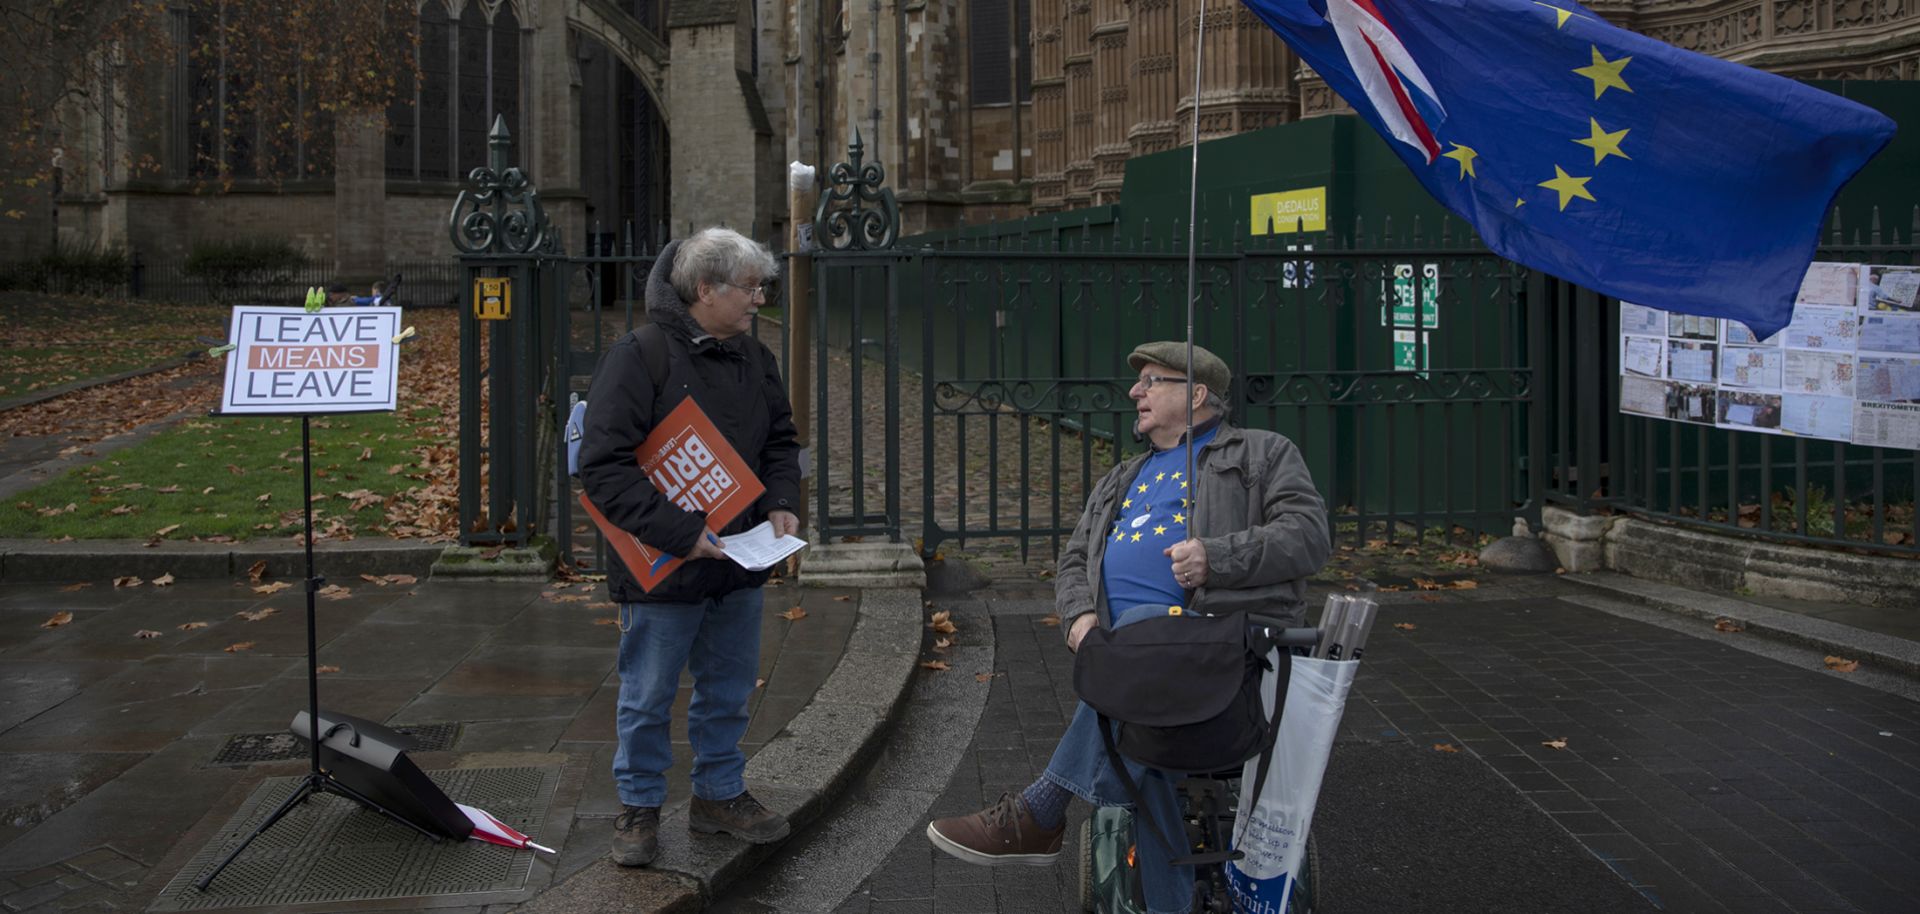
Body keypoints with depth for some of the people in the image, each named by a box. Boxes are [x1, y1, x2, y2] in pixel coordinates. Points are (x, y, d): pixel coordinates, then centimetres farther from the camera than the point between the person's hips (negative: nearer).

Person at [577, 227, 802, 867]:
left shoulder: (753, 358, 6)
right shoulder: (639, 356, -17)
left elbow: (780, 439, 19)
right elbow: (604, 467, -21)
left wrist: (782, 503, -1)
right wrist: (680, 533, -26)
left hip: (739, 566, 7)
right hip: (661, 571, -6)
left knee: (729, 689, 18)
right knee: (648, 697, 8)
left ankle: (719, 794, 35)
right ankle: (639, 807, 26)